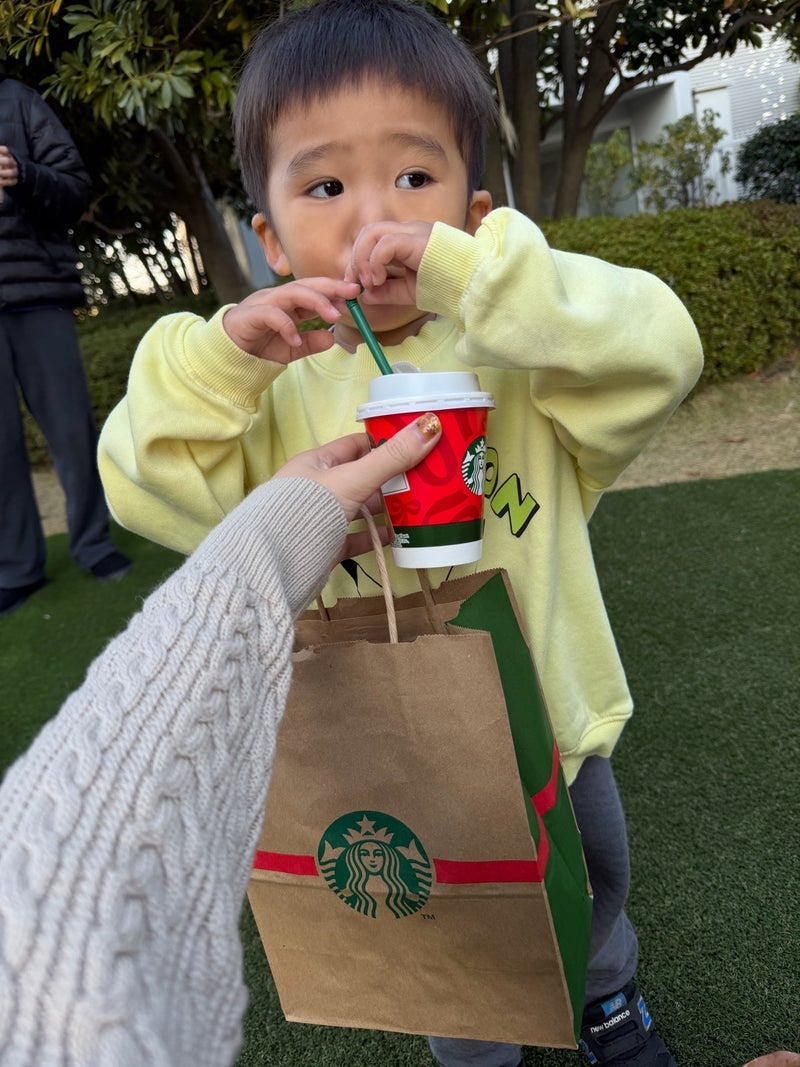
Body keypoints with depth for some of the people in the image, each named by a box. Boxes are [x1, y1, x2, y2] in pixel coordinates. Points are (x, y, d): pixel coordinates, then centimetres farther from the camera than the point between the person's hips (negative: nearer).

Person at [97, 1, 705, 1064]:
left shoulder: (520, 355, -15)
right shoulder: (277, 387, -9)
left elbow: (655, 353, -30)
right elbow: (159, 488, -14)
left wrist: (467, 272, -38)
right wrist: (217, 360, -29)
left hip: (553, 728, 1)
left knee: (592, 891, 32)